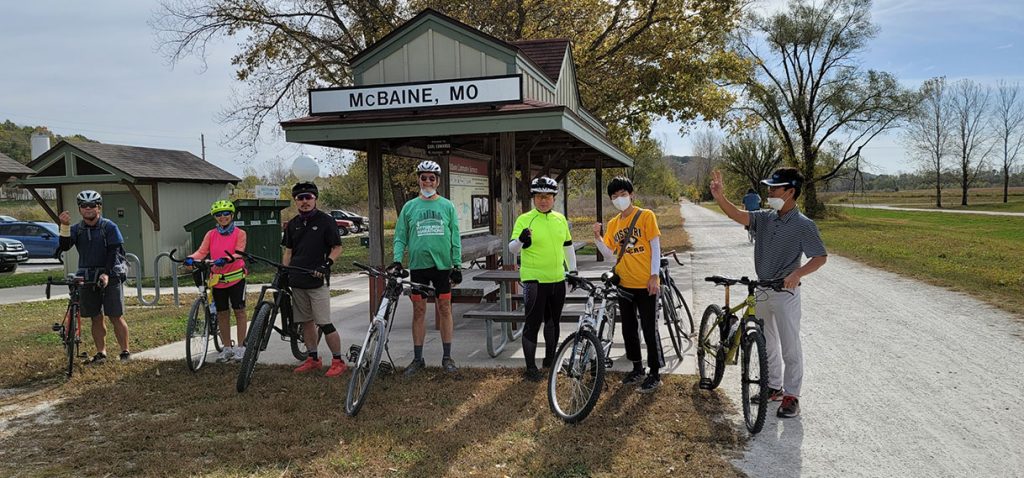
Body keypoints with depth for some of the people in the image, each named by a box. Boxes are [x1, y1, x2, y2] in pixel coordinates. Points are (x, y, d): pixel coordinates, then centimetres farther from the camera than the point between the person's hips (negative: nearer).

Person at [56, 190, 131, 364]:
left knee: (116, 316, -4)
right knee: (96, 318, 8)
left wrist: (106, 274, -21)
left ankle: (125, 351, 3)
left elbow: (114, 252, -10)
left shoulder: (109, 227, -3)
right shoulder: (76, 229, 8)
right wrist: (64, 226, -22)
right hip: (87, 277, 4)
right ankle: (101, 353, 16)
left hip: (110, 276, -4)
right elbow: (64, 246, -7)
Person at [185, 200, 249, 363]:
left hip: (235, 277, -3)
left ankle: (240, 347, 8)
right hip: (217, 279, 3)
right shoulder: (211, 234, 7)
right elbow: (202, 251, -5)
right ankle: (227, 348, 19)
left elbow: (238, 253, -15)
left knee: (239, 311, 0)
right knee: (222, 313, 9)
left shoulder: (239, 233, -2)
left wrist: (225, 259, -35)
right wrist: (191, 258, -27)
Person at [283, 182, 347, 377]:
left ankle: (338, 361, 0)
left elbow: (337, 247, -3)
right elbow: (288, 251, 18)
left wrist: (326, 265, -18)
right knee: (306, 322, 11)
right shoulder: (292, 224, 12)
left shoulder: (326, 221, -4)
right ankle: (313, 359, 22)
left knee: (324, 324, -9)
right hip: (297, 282, 6)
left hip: (318, 281, -6)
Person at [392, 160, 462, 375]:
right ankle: (418, 358, 14)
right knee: (419, 310, 5)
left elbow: (455, 237, 4)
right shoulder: (409, 207, 5)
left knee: (445, 309, 4)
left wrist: (457, 265, -1)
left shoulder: (447, 206, 4)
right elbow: (400, 237, 6)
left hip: (442, 265, 0)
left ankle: (447, 356, 14)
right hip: (418, 265, 0)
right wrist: (397, 260, -8)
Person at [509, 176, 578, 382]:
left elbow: (568, 246, 20)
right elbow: (513, 249, -17)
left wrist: (573, 270, 18)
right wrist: (521, 240, -38)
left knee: (553, 321, 17)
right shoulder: (524, 219, -8)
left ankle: (550, 358, 33)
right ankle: (531, 368, 7)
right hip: (534, 280, -5)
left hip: (558, 280, 5)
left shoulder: (560, 219, 8)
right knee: (533, 323, -2)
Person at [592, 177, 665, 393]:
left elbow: (655, 247, -7)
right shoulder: (613, 224, 10)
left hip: (646, 284, -6)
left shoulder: (646, 216, -5)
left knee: (649, 329, -1)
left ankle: (655, 375, 8)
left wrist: (654, 276, -13)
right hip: (624, 284, 6)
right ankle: (637, 369, 27)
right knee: (628, 329, 13)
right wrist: (597, 237, -10)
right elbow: (609, 252, 7)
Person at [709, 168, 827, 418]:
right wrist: (719, 197, -26)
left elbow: (821, 257, -14)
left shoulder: (803, 225, -14)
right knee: (766, 343, 18)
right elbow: (737, 216, -10)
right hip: (762, 290, 7)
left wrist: (798, 273, -31)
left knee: (790, 348, 2)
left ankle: (791, 396, 13)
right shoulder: (765, 218, 2)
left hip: (785, 292, -7)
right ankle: (774, 387, 32)